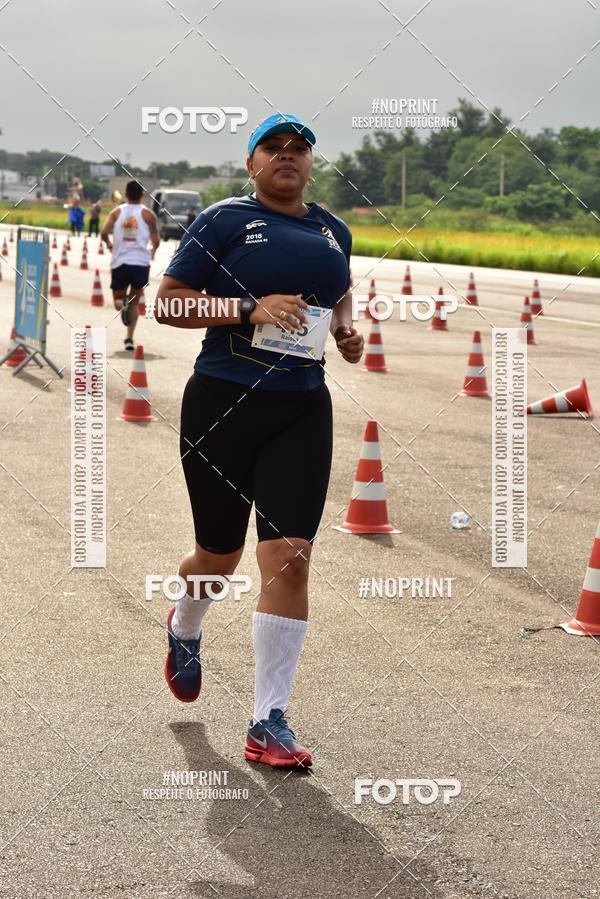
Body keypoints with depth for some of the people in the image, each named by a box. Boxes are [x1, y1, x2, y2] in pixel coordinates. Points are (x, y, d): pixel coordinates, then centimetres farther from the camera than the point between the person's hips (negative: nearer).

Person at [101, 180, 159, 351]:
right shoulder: (147, 213, 4)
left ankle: (123, 303, -22)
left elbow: (104, 232, -5)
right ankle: (129, 339, 3)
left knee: (118, 300, 16)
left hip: (120, 262, 0)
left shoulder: (117, 212, 7)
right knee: (135, 302, 15)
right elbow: (155, 240, -1)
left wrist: (109, 244, 16)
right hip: (141, 263, 0)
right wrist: (153, 251, 22)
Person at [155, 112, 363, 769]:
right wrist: (251, 308, -18)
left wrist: (346, 332, 8)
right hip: (221, 402, -3)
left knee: (289, 558, -9)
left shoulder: (333, 231, 12)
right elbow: (166, 302, -6)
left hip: (301, 411, 3)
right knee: (219, 556, 10)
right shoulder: (224, 220, -3)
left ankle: (268, 725, -2)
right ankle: (184, 632, 48)